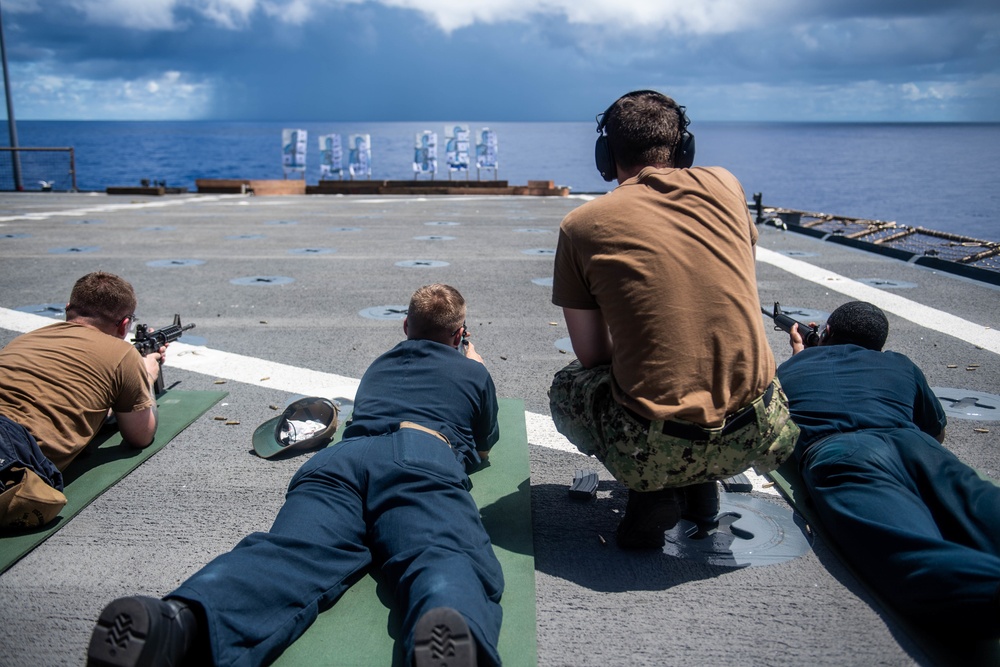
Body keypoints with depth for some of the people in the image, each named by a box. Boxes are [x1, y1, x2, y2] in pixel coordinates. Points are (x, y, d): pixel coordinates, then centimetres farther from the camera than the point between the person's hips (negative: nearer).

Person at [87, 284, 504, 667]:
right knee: (445, 556, -29)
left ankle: (178, 623, -56)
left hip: (340, 458, 3)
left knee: (294, 550, -24)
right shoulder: (473, 371, 34)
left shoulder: (378, 366, 42)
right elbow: (483, 450, 50)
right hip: (426, 459, -2)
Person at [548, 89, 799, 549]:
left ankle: (653, 494, 6)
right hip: (759, 437, 4)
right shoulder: (725, 185, 7)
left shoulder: (581, 225, -1)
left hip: (657, 449, -3)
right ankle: (701, 487, 20)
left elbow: (591, 356, 5)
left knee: (566, 387, 28)